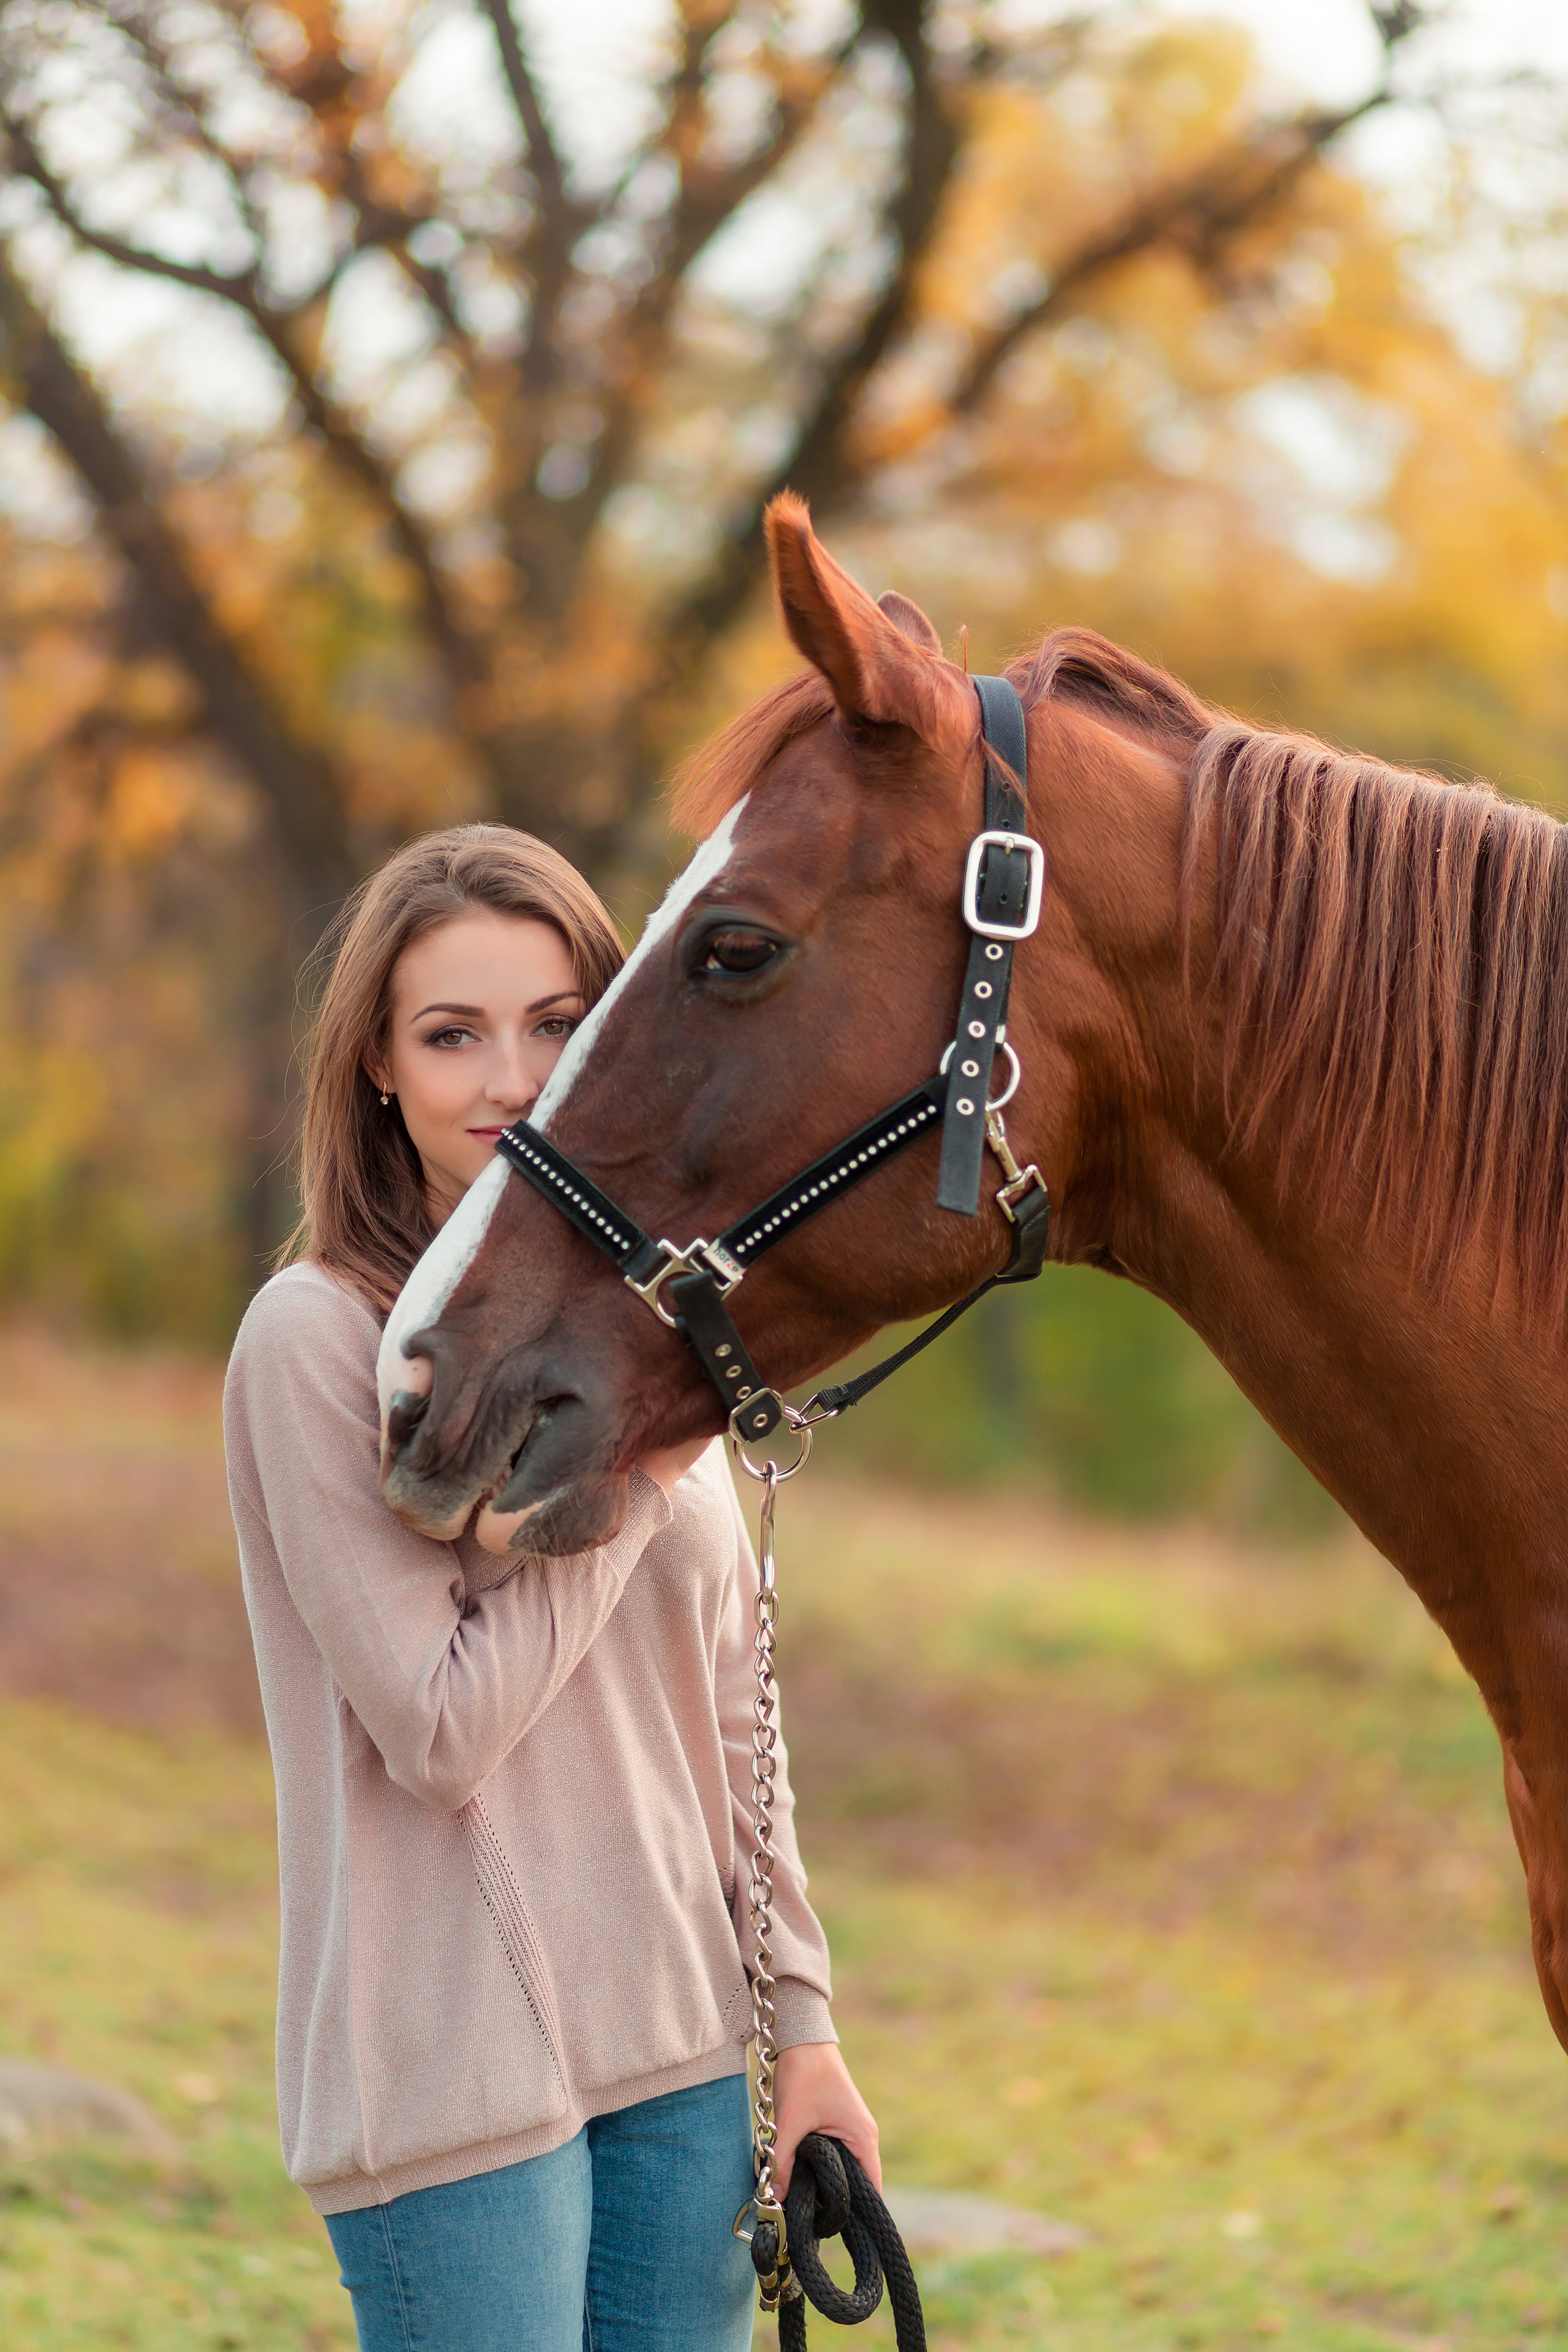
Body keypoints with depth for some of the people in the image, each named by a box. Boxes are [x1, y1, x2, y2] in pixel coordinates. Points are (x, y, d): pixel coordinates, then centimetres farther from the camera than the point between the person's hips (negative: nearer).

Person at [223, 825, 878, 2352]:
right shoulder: (317, 1337, -11)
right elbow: (441, 1730, -16)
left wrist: (799, 2019, 11)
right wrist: (629, 1478, -13)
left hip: (686, 2044, 6)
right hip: (456, 2061, -6)